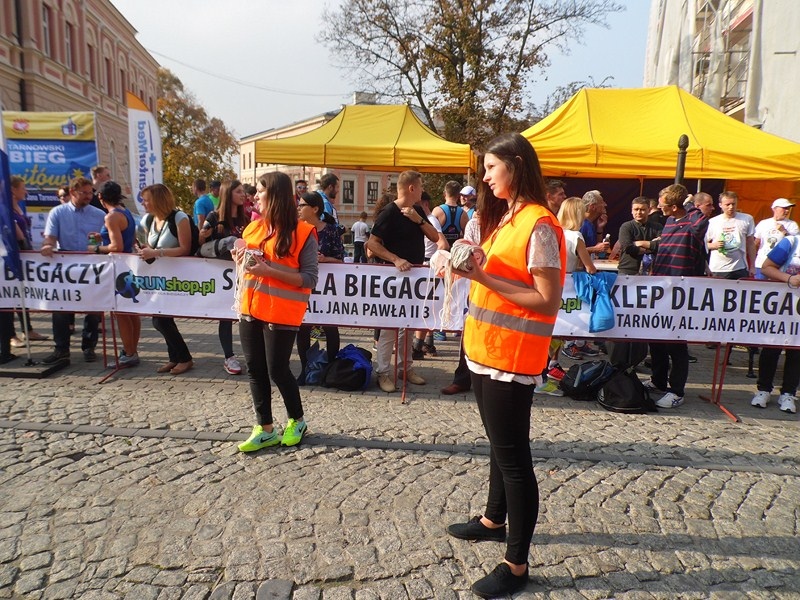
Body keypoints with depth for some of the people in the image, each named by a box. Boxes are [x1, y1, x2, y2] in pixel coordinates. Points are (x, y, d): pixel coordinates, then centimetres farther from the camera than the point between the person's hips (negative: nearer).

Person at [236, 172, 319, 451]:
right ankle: (265, 429, 23)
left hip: (281, 314, -6)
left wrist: (270, 271, -21)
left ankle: (297, 420, 25)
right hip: (250, 310, 6)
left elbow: (310, 279, -14)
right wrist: (242, 261, -2)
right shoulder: (253, 228, 9)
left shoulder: (302, 233, -11)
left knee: (277, 370, 0)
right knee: (255, 370, 9)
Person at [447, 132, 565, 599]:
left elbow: (548, 302, -20)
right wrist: (475, 269, -2)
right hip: (486, 350, 9)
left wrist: (485, 277, -21)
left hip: (512, 357, -9)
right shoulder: (506, 218, 13)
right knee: (499, 443, 22)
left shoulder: (539, 225, -16)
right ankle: (494, 519, 41)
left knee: (513, 455, 0)